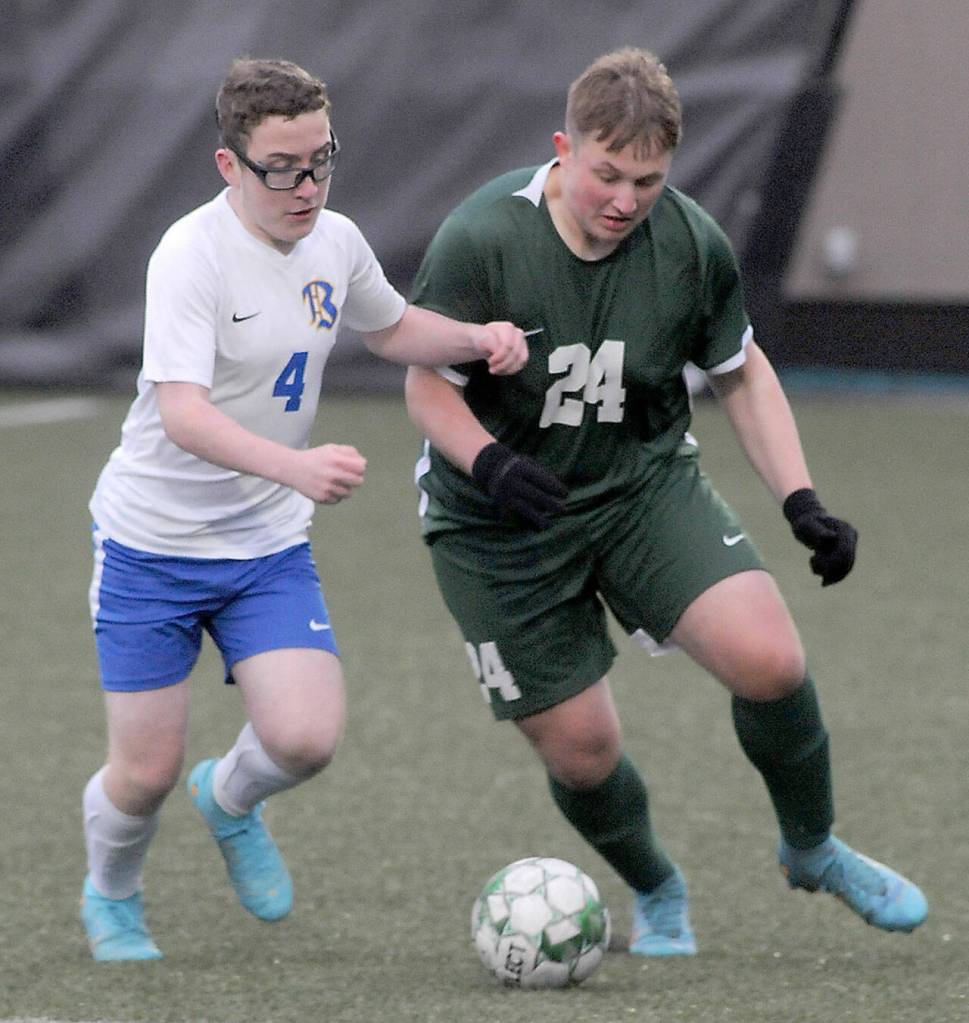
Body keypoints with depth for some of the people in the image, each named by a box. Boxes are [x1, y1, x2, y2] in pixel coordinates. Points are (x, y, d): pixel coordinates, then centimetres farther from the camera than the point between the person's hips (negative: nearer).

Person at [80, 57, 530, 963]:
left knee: (305, 738, -14)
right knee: (146, 770, 0)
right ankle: (110, 900, 33)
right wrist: (296, 467, -48)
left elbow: (388, 327, 21)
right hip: (154, 543, -5)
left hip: (269, 547, 5)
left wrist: (475, 338, 1)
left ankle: (230, 801, 23)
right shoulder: (192, 256, -22)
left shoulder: (335, 242, -1)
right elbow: (183, 413, -33)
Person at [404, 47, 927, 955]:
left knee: (769, 661, -17)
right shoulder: (480, 241, -22)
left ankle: (813, 849, 11)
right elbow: (427, 384, -14)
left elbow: (741, 372, 4)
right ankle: (655, 893, 31)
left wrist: (801, 502, -5)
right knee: (580, 751, -2)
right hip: (499, 522, -2)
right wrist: (489, 462, -33)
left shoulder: (691, 244, -12)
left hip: (645, 481, 2)